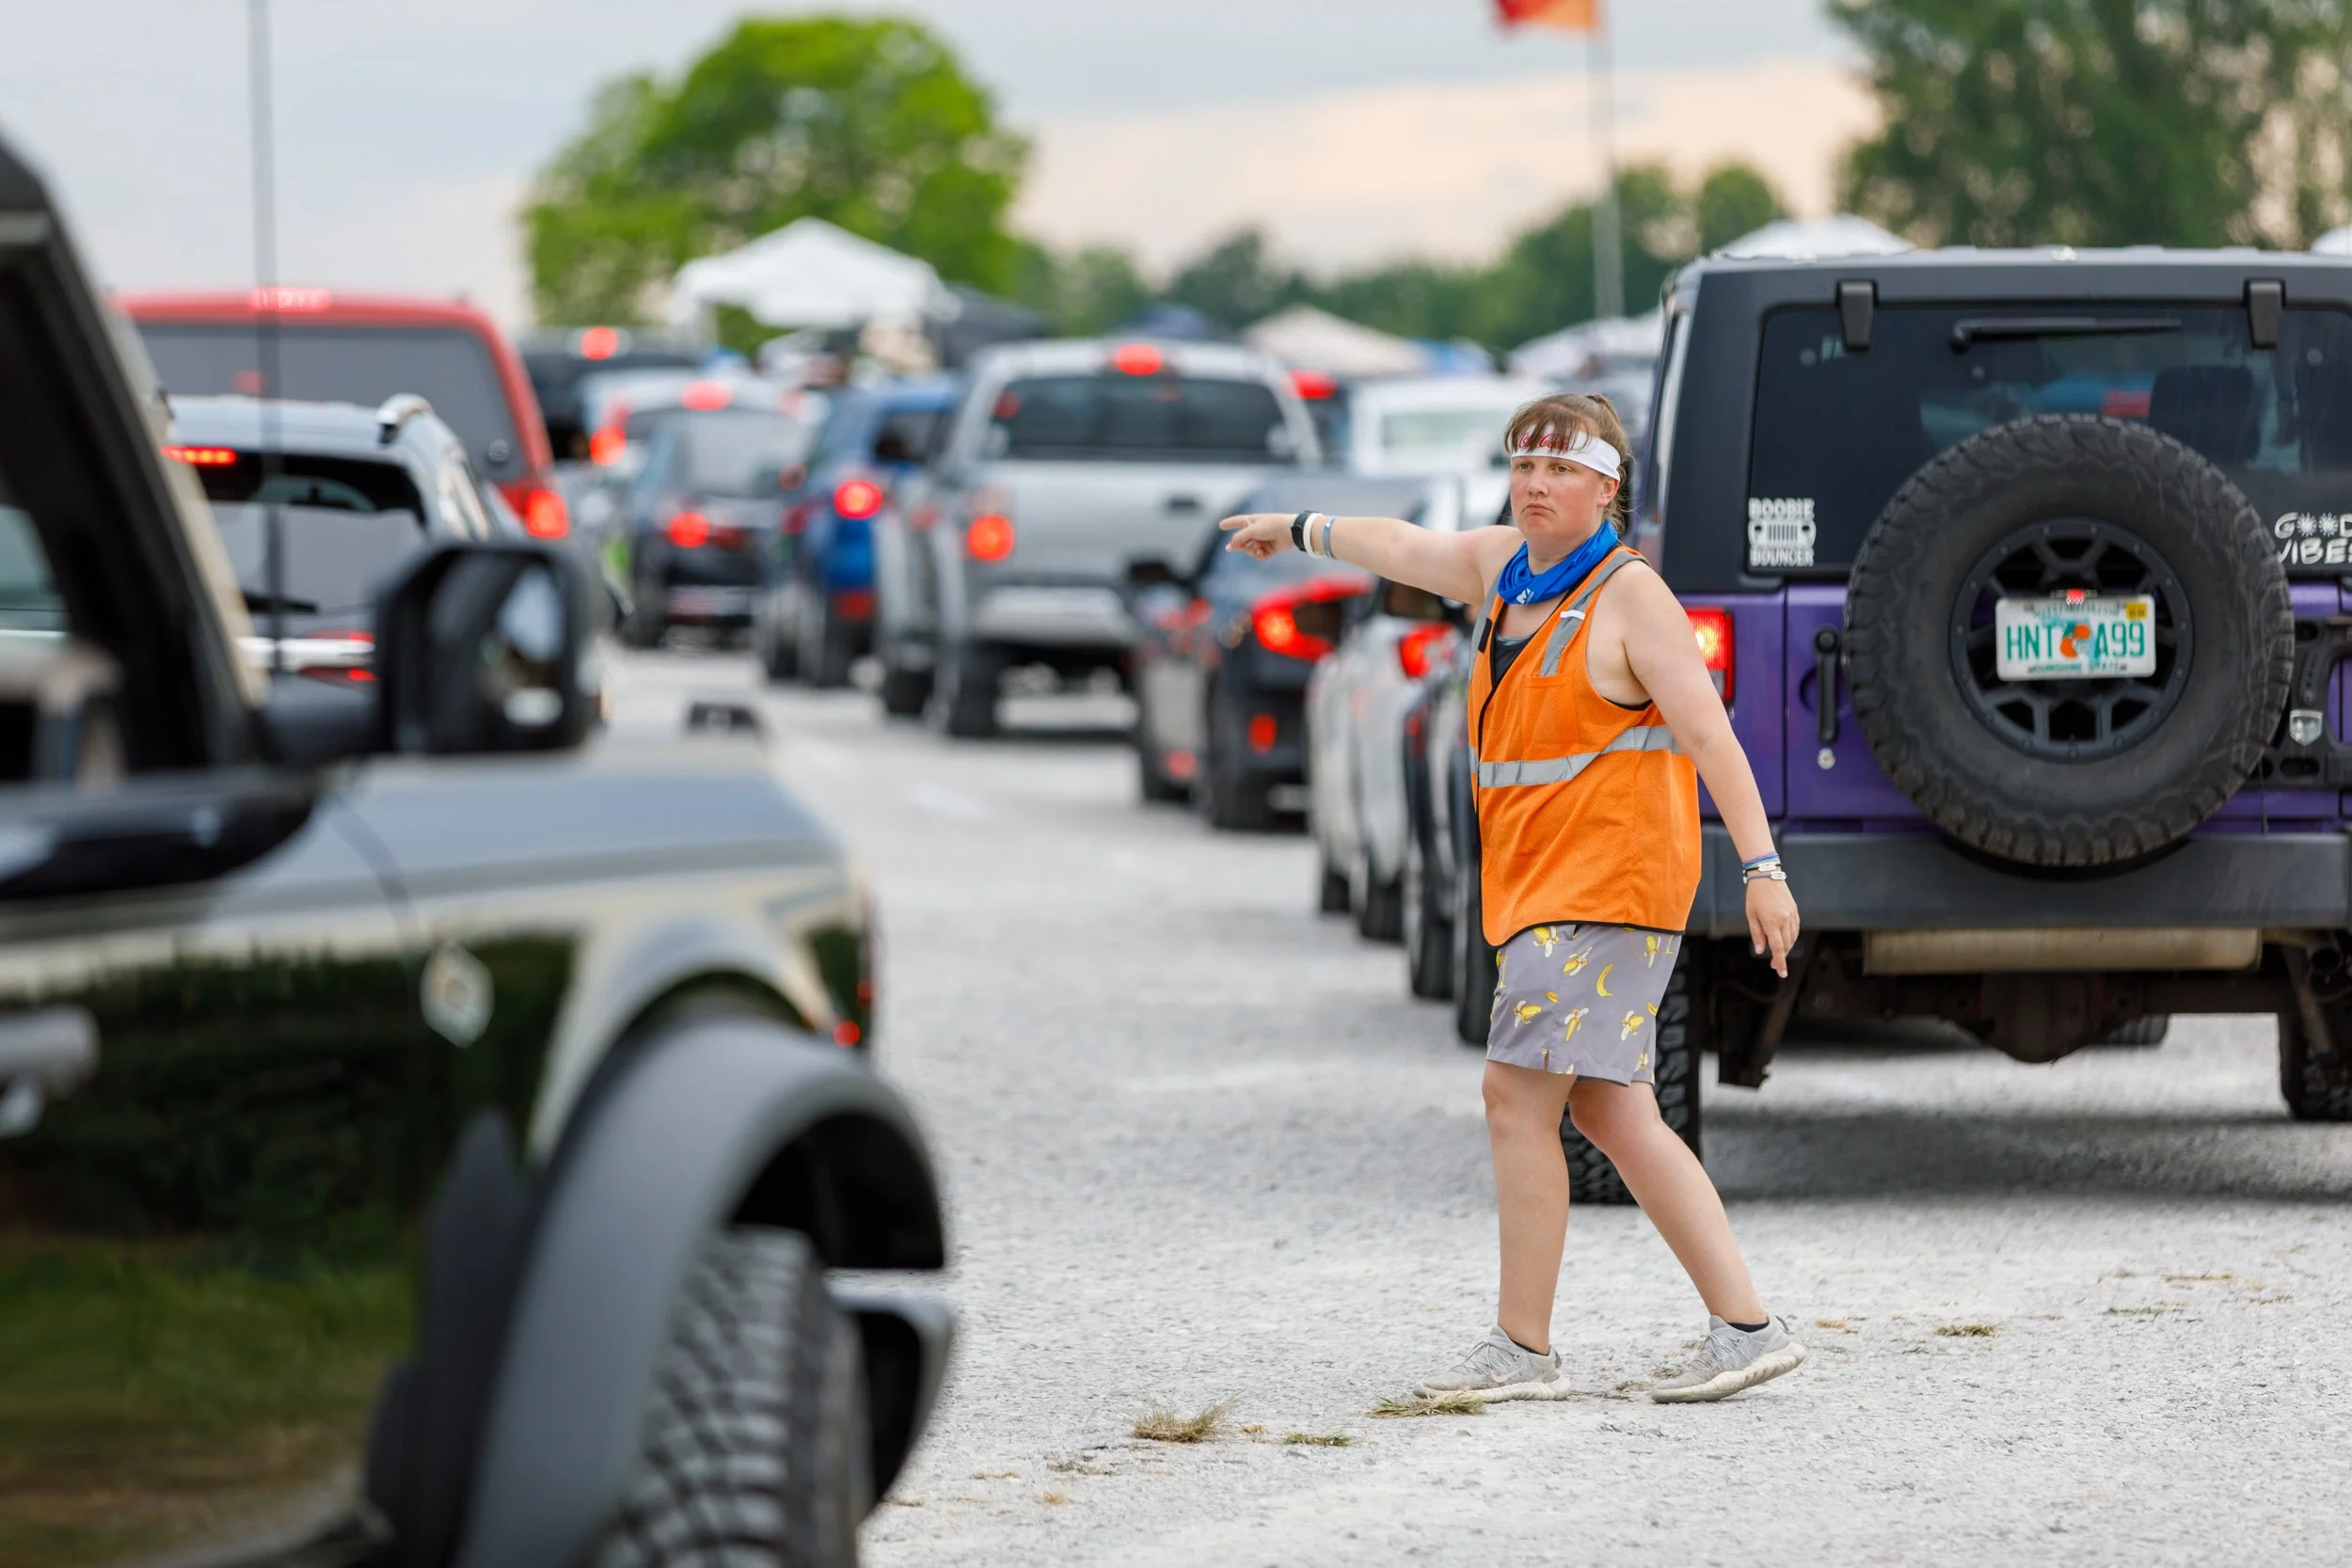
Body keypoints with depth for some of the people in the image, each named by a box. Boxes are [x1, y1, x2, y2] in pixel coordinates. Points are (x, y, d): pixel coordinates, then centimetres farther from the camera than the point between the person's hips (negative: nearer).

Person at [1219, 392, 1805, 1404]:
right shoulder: (1501, 567, 13)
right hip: (1537, 883, 8)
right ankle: (1745, 1327, 4)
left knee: (1519, 1094, -11)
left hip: (1608, 882, -8)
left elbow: (1709, 735, -15)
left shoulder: (1630, 595, -10)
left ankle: (1523, 1349, -6)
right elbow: (1402, 548, 33)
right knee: (1611, 1114, 5)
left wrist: (1762, 868, -22)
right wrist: (1300, 532, 49)